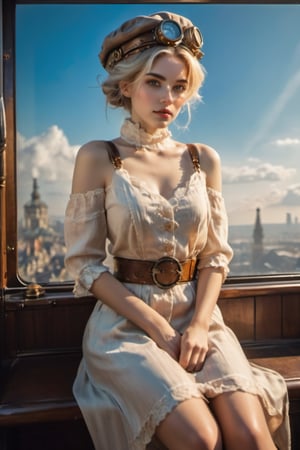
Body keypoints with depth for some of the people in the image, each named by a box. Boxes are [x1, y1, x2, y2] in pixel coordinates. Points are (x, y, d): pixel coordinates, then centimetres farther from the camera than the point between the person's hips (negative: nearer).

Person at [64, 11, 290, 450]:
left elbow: (215, 254, 7)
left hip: (197, 315, 3)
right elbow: (85, 261, -5)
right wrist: (156, 325, -11)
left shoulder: (204, 160, 8)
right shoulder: (98, 158, -2)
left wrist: (200, 324, -9)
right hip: (127, 319, -3)